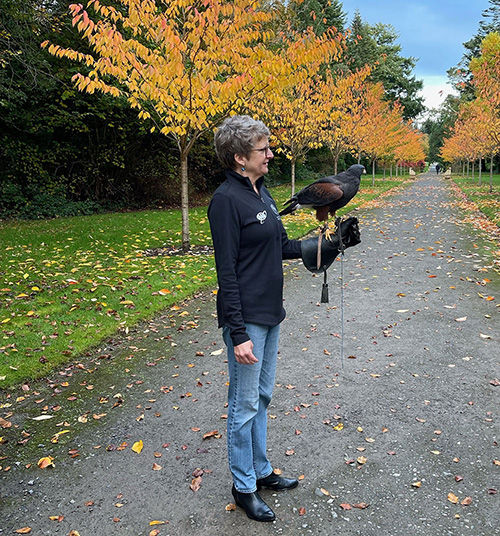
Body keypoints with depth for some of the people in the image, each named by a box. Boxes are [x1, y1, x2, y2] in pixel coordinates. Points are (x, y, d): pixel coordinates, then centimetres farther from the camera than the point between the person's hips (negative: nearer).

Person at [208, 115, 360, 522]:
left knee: (262, 396, 20)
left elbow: (283, 246, 17)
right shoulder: (227, 199, -16)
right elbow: (226, 271, -19)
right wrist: (238, 333, -20)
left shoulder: (261, 192, 11)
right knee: (245, 404, 6)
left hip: (270, 313, 9)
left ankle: (261, 471, 37)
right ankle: (243, 486, 24)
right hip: (246, 319, -9)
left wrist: (329, 247, 8)